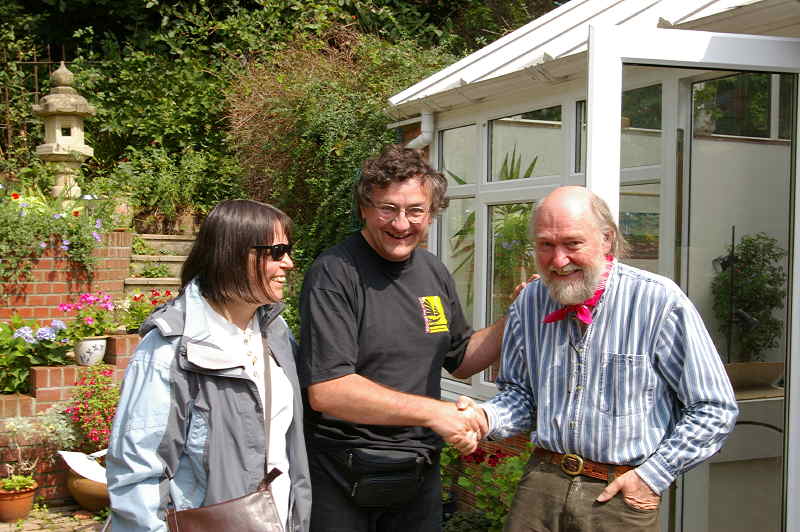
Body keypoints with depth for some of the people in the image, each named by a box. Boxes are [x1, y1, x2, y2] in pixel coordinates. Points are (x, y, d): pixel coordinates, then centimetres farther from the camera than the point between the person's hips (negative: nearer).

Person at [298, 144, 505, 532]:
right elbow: (325, 390, -24)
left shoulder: (434, 272, 5)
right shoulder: (334, 274, -17)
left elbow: (461, 360, 16)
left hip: (420, 474, 6)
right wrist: (431, 411, -28)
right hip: (342, 480, -6)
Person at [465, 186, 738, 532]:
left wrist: (653, 476, -8)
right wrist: (485, 418, -8)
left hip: (624, 495, -3)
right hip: (542, 483, 3)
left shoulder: (659, 301, -13)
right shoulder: (528, 304, 1)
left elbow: (714, 410, -7)